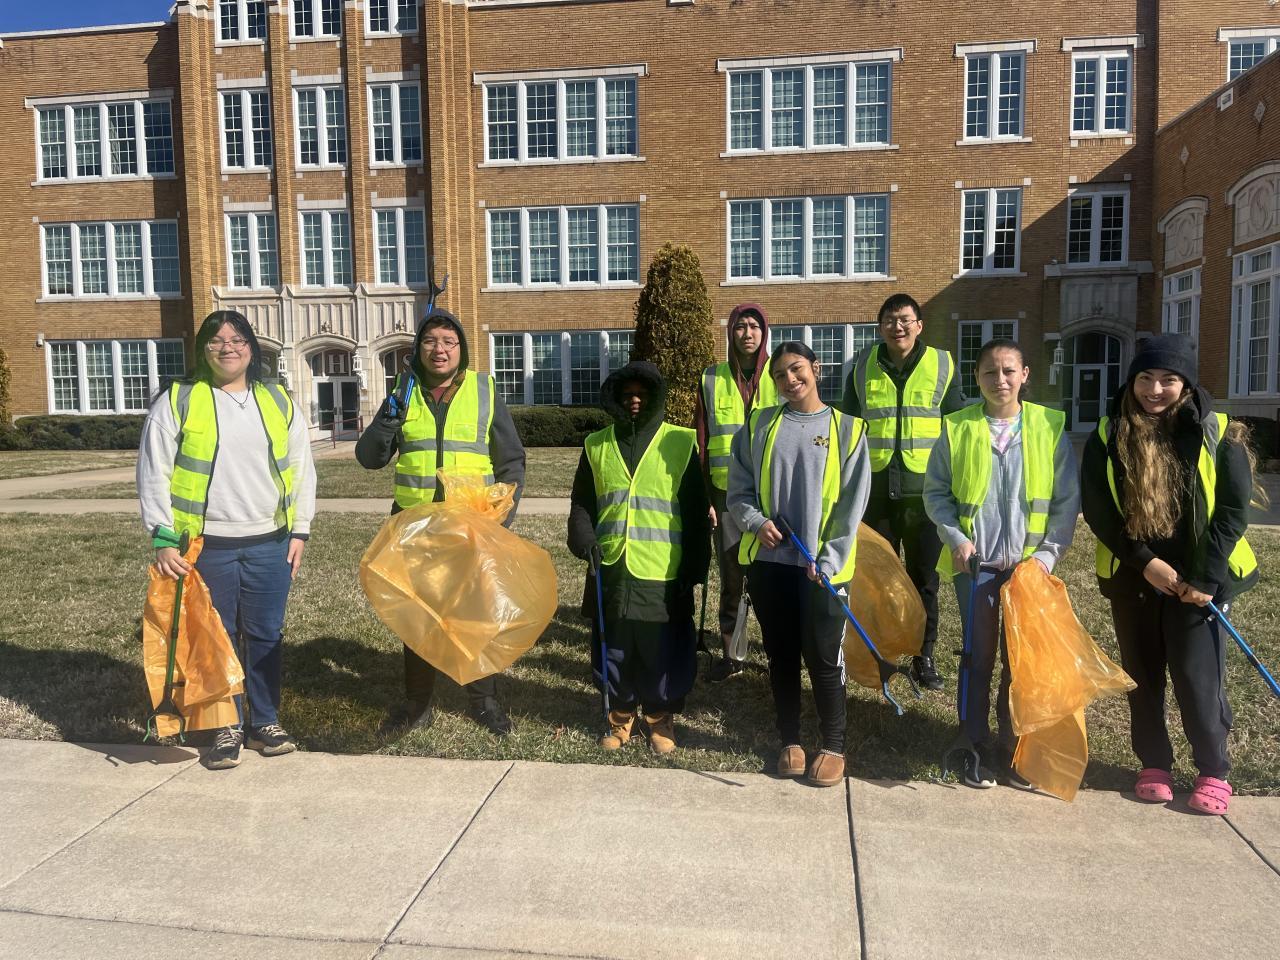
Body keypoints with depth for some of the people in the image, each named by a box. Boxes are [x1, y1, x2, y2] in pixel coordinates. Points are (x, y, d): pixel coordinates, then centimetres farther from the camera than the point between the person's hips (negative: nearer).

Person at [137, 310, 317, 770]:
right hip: (206, 545, -2)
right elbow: (154, 473, -2)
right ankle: (226, 729, 21)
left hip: (269, 543, 2)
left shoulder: (279, 401, 8)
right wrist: (163, 538, -9)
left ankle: (265, 722, 23)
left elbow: (301, 468, 11)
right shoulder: (177, 401, 0)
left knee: (265, 636, 9)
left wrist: (299, 530, 5)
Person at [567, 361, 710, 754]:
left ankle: (661, 720, 25)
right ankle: (620, 718, 30)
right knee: (614, 652, 12)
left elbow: (697, 512, 0)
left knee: (663, 653, 5)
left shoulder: (682, 443, 1)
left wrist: (694, 568, -4)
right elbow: (581, 503, 12)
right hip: (610, 571, 3)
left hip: (663, 575, -2)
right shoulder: (596, 445, 10)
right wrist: (584, 541, -6)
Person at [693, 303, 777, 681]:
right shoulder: (712, 380, 6)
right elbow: (702, 441, 5)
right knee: (731, 578, 6)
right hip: (727, 493, 1)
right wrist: (704, 497, 0)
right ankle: (730, 655, 16)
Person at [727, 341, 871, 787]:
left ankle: (833, 746, 19)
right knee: (781, 655, 11)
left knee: (823, 658, 2)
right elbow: (739, 492, 8)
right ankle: (790, 740, 26)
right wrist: (757, 521, -12)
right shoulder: (759, 426, 6)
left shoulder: (847, 429, 1)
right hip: (768, 562, 2)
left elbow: (851, 505, -2)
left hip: (822, 566, -2)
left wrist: (829, 561, -10)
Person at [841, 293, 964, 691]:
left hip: (925, 491, -1)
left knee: (924, 578, 8)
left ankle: (924, 655, 21)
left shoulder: (942, 366, 2)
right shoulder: (863, 366, 5)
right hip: (875, 489, 1)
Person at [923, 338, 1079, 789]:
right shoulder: (957, 428, -1)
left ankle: (1013, 744, 23)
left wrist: (1049, 552, -8)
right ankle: (979, 744, 21)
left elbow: (1067, 498, 0)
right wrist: (955, 538, -11)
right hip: (974, 563, 0)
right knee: (979, 656, 8)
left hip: (1028, 565, 0)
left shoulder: (1049, 427, 0)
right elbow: (935, 491, 1)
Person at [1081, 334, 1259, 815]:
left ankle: (1214, 771, 19)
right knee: (1142, 675, 11)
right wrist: (1143, 560, -13)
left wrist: (1205, 579, -11)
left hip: (1201, 581, -2)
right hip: (1131, 578, 2)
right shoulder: (1108, 436, -3)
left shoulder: (1218, 434, -5)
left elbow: (1232, 511, -5)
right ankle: (1154, 764, 27)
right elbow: (1098, 510, -4)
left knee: (1198, 678, 0)